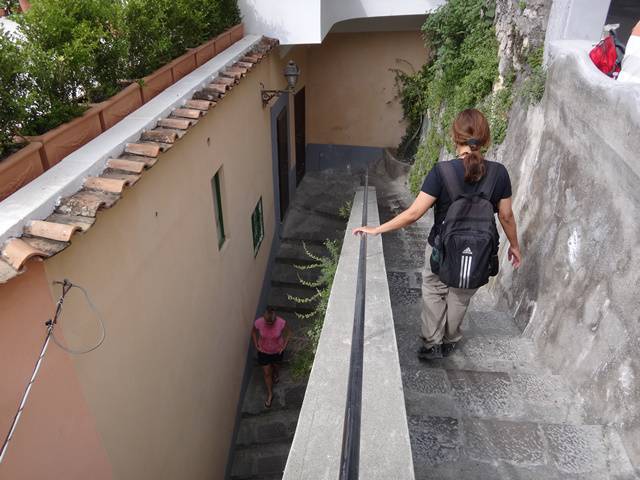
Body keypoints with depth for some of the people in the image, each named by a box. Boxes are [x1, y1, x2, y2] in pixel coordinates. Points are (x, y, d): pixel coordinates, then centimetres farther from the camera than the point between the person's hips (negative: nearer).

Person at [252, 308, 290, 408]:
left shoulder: (281, 323, -32)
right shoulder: (258, 322, -29)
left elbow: (288, 332, -10)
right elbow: (253, 332, -6)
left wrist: (284, 345, -13)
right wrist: (256, 344, -9)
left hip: (277, 350, 0)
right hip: (263, 351, 0)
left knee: (276, 365, 29)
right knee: (266, 373, 14)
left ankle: (276, 374, 66)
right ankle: (270, 394, 38)